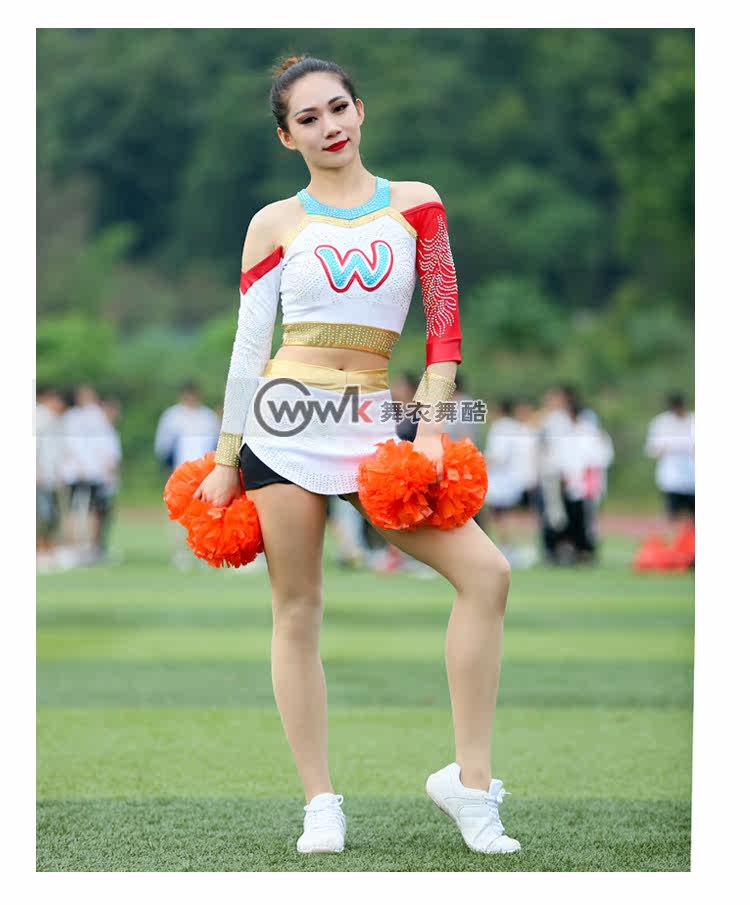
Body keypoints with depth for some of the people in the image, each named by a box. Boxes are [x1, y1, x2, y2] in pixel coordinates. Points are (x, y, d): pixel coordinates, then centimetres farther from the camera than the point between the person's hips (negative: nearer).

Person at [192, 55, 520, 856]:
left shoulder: (416, 205, 8)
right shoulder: (275, 224, 6)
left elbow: (444, 320, 5)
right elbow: (248, 347, 8)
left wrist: (429, 427, -5)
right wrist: (225, 460, 7)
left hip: (369, 423, 1)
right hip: (284, 419, -1)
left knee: (485, 572, -12)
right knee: (297, 609, 0)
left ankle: (470, 778, -6)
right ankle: (320, 803, 7)